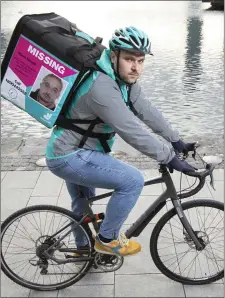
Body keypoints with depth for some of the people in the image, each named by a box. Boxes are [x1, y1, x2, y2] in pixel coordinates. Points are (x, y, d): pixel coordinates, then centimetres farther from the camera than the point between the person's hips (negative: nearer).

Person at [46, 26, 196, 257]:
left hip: (72, 152, 10)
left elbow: (146, 111, 2)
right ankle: (107, 239, 3)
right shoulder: (102, 87, -31)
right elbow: (131, 131, -32)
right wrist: (170, 158, -25)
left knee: (83, 204, 29)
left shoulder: (125, 79, -1)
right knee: (133, 181, -16)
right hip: (69, 158, -10)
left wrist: (176, 141, 0)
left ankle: (83, 247, 54)